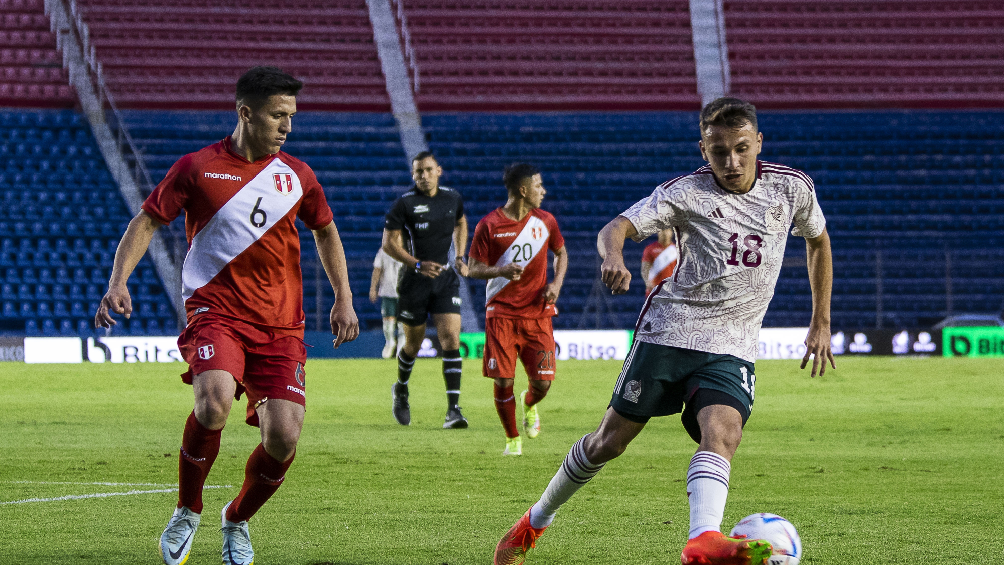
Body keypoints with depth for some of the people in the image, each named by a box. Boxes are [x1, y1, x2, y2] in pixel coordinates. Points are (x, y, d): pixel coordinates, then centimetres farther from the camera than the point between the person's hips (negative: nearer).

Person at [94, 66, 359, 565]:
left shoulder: (296, 176, 10)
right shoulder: (198, 168, 0)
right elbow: (146, 221, 4)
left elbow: (325, 231, 26)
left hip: (281, 323, 4)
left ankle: (237, 521, 22)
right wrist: (118, 281, -10)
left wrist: (343, 298, 17)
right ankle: (187, 514, -6)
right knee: (215, 401, -32)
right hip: (215, 310, -4)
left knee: (284, 436, -10)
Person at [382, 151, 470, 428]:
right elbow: (389, 242, -7)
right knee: (414, 343, 10)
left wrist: (460, 257, 12)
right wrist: (418, 264, -19)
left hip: (446, 279, 2)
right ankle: (401, 389, 41)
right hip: (415, 281, -2)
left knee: (451, 339, -12)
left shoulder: (453, 198, 4)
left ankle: (453, 409, -14)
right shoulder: (405, 203, -9)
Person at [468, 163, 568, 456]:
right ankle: (512, 440, 13)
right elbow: (474, 269, -2)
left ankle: (529, 405, 32)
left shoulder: (545, 221, 5)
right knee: (504, 382, -9)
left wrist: (556, 283, 3)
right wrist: (501, 271, -23)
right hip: (501, 314, -2)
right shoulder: (489, 226, -6)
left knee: (542, 382, -5)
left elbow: (561, 253, 21)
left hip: (538, 314, 3)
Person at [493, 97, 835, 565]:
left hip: (732, 347, 1)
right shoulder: (687, 192, -8)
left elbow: (818, 240, 22)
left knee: (722, 433, -26)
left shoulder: (791, 188, 3)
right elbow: (618, 227, -19)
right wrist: (613, 256, -44)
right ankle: (536, 520, 28)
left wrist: (821, 324, 22)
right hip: (668, 330, -1)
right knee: (611, 439, 5)